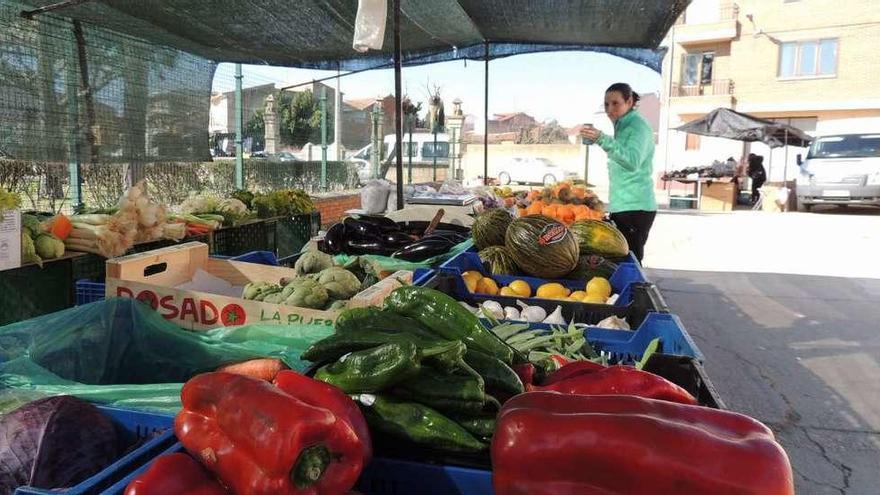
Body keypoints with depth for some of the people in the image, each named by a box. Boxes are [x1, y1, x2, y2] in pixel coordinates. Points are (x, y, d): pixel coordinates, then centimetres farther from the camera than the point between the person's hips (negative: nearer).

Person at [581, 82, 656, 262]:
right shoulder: (622, 125, 15)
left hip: (635, 208, -9)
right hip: (621, 206, 9)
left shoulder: (638, 125, -12)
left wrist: (603, 139, -40)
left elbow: (633, 161, -30)